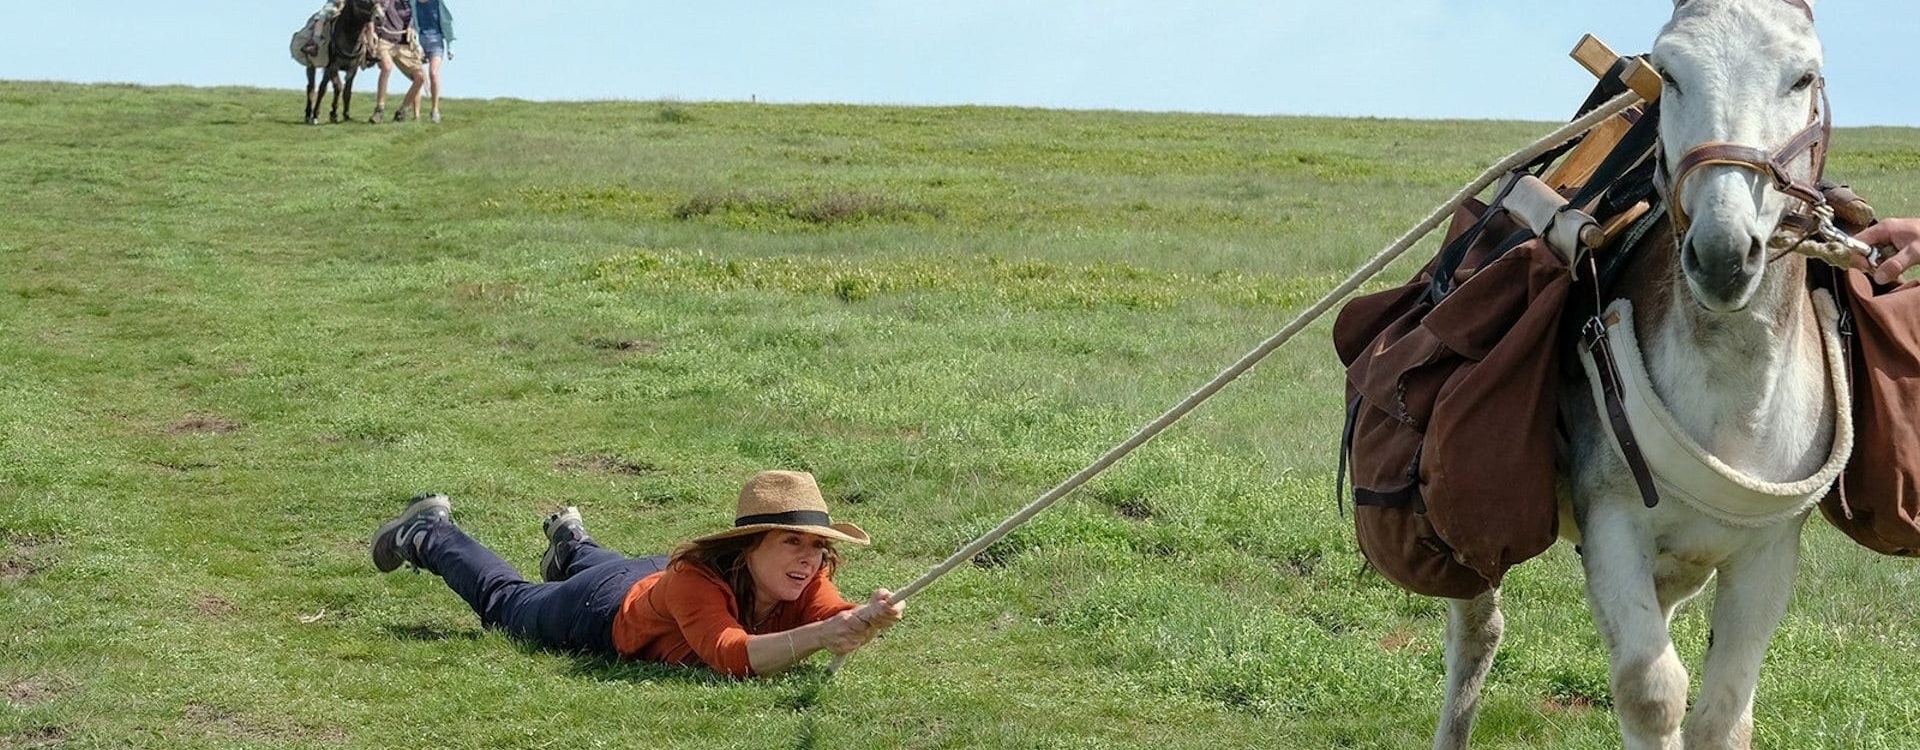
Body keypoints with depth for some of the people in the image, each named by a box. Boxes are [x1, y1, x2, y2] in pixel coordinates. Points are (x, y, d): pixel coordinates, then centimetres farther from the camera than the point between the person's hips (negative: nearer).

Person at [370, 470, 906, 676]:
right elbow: (729, 657, -60)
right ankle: (428, 535, 51)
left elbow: (839, 620, -46)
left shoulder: (806, 582, -33)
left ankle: (571, 544, 70)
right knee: (504, 600, 27)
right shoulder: (694, 580, -48)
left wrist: (869, 620, -69)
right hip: (601, 611, -4)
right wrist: (819, 635, -73)